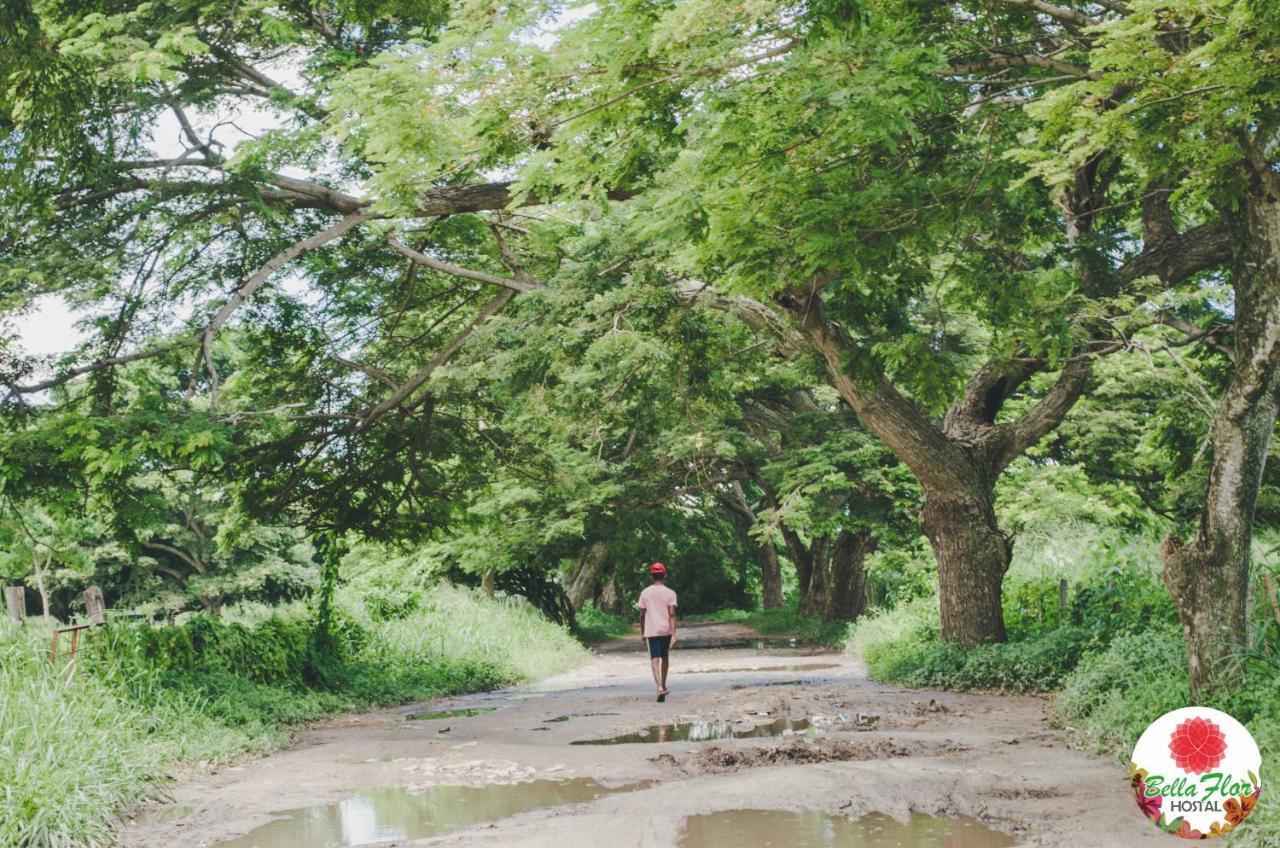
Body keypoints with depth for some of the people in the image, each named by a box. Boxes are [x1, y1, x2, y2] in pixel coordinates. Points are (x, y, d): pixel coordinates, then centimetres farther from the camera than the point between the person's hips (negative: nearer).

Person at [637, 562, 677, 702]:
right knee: (665, 657, 17)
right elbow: (672, 615, -9)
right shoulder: (670, 593, -2)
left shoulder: (645, 593, 2)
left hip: (651, 631, -1)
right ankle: (663, 686, 30)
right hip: (666, 630, 1)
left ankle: (660, 687, -25)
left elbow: (642, 615, 4)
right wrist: (673, 635, -11)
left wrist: (642, 633, 13)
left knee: (654, 659, -5)